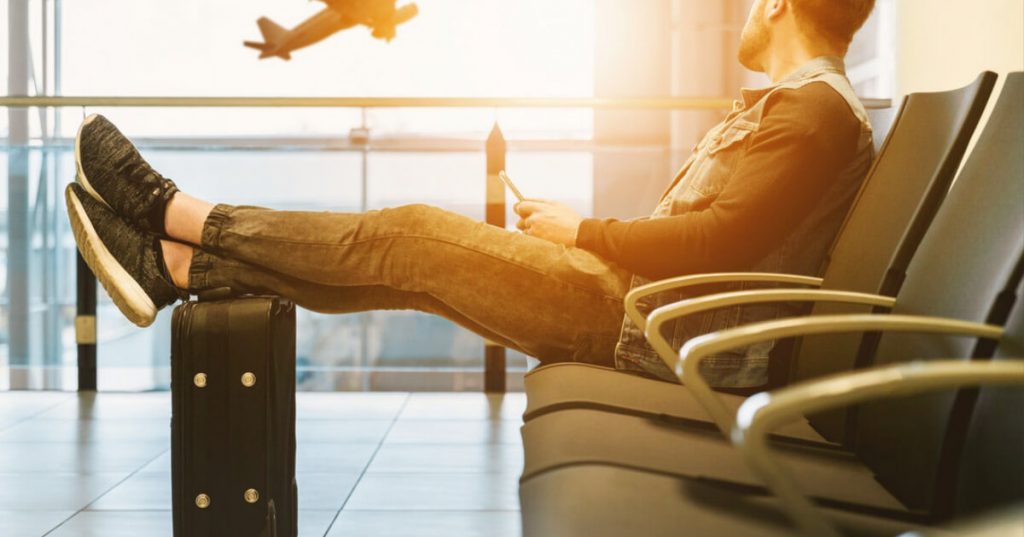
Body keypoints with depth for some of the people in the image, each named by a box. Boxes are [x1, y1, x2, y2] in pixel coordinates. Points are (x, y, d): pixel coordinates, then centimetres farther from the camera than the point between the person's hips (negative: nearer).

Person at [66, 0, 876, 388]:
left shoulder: (818, 109, -11)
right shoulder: (784, 104, 22)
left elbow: (720, 242, -24)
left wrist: (582, 233, -12)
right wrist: (573, 231, 10)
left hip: (666, 329, -9)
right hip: (641, 299, 9)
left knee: (414, 236, -11)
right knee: (408, 262, 2)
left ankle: (177, 214, 1)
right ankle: (178, 266, 5)